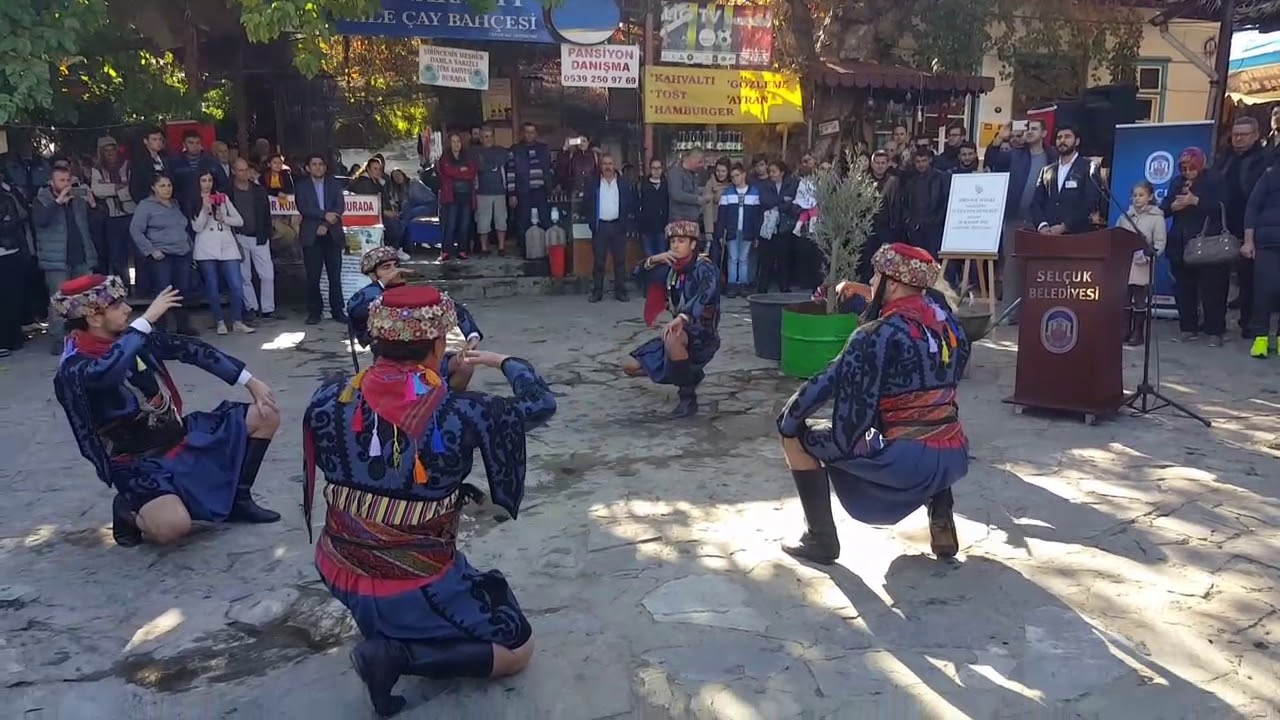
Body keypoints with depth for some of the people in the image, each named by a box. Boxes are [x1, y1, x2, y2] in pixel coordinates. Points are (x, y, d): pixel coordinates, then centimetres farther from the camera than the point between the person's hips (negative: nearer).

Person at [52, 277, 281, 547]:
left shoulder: (134, 338, 1)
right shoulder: (74, 369, -19)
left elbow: (191, 350, 5)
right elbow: (106, 372, -43)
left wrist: (251, 381, 2)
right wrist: (147, 319, -37)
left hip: (181, 435, 7)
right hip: (140, 463, -7)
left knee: (266, 414, 0)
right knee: (173, 526, -35)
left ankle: (238, 499, 13)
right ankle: (128, 511, 2)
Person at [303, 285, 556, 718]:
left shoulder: (328, 399, -12)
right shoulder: (457, 415, -24)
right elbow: (541, 405, -9)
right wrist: (504, 362, 11)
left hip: (339, 572, 6)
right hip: (414, 587, -5)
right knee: (517, 650, 13)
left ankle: (381, 625, 18)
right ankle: (398, 652, -6)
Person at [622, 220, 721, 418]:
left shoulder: (705, 268, -15)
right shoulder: (671, 268, 5)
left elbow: (705, 296, -36)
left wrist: (682, 317, -52)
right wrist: (654, 260, -13)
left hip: (703, 335, -8)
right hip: (681, 332, 8)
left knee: (672, 339, -42)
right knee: (629, 366, 3)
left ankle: (688, 396, -23)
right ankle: (689, 375, 17)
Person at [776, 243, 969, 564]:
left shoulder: (878, 335, -11)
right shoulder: (944, 322, 8)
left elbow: (828, 383, -8)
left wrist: (787, 417, 7)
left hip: (906, 463, -7)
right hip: (954, 458, 7)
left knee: (796, 433, 6)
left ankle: (821, 540, 8)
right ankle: (942, 521, 24)